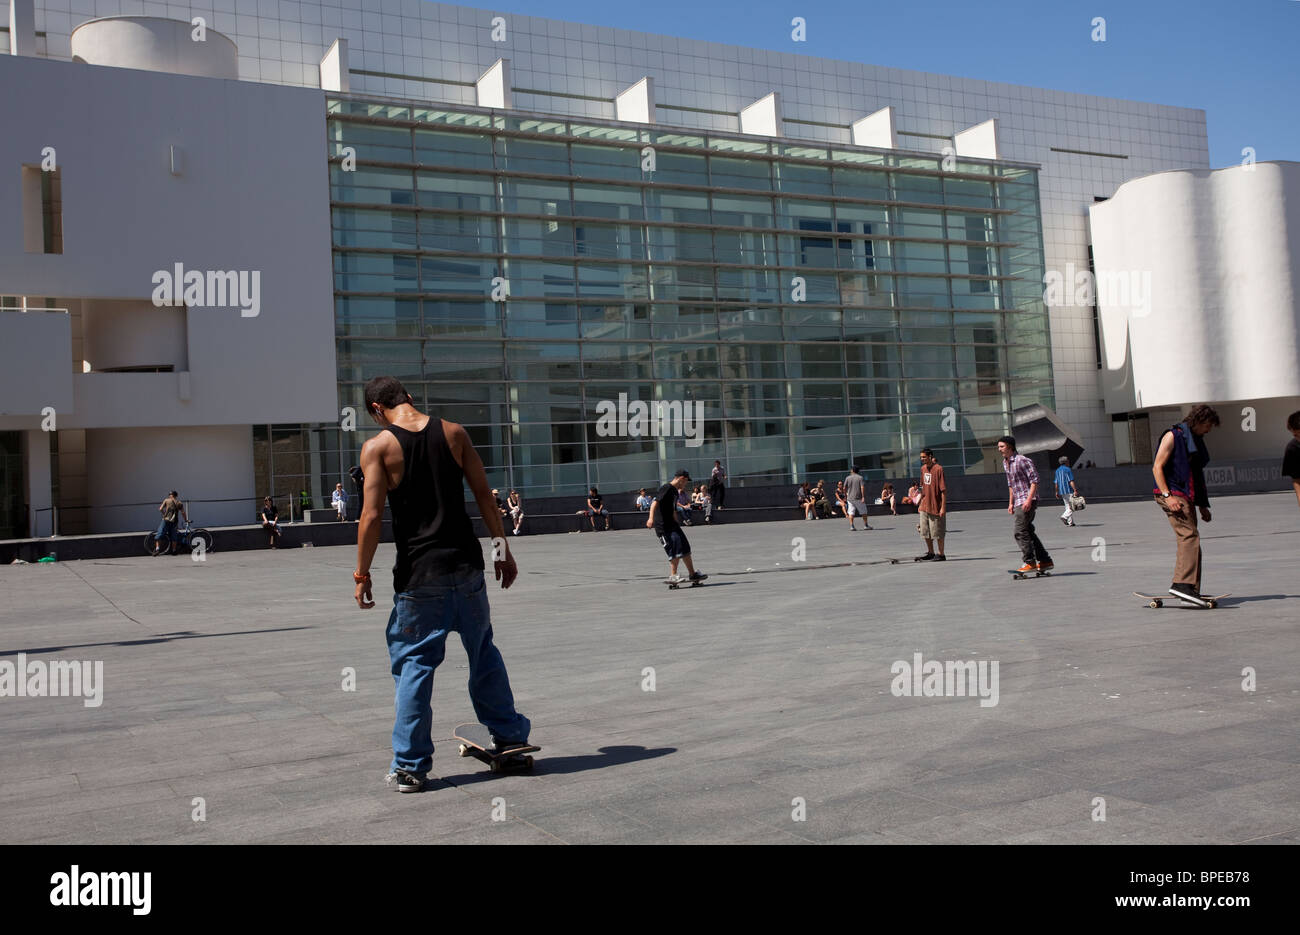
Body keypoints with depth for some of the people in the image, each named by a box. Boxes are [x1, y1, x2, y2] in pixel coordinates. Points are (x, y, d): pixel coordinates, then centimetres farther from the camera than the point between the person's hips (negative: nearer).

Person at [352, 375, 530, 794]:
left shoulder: (377, 447, -5)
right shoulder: (453, 432, 4)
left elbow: (372, 517, -10)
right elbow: (484, 495, 2)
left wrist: (362, 576, -1)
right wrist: (502, 549, 9)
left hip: (418, 575, -3)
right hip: (466, 566, 3)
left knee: (412, 664, 7)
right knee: (483, 652, 19)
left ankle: (410, 766, 11)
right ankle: (510, 735, 28)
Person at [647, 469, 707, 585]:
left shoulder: (675, 491, 17)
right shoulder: (667, 488, -13)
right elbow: (655, 502, -25)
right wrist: (651, 518, -37)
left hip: (672, 525, 10)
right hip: (663, 526, -10)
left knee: (685, 548, 13)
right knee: (676, 549, -16)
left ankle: (693, 574, 23)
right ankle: (672, 576, -9)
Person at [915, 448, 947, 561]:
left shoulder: (938, 469, -15)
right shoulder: (923, 468, 8)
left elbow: (944, 489, -16)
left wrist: (943, 507, -19)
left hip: (936, 507, -8)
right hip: (924, 506, 8)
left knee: (937, 533, 2)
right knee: (924, 531, 14)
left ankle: (941, 554, 14)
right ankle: (931, 553, 27)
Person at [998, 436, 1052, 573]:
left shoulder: (1022, 460, -14)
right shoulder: (1005, 463, 14)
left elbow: (1035, 479, -16)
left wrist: (1029, 499, -23)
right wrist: (1011, 503, 21)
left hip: (1028, 501, -10)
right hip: (1018, 502, 10)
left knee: (1020, 532, -13)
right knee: (1028, 532, 12)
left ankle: (1030, 562, -9)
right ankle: (1045, 561, 19)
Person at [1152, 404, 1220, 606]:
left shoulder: (1197, 441, 23)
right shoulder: (1173, 436, -4)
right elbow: (1157, 467, -11)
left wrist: (1203, 505, 26)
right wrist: (1167, 496, -20)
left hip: (1187, 497, 9)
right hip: (1172, 494, -9)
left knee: (1188, 540, 6)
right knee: (1190, 536, -20)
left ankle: (1188, 589, 9)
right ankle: (1183, 584, -27)